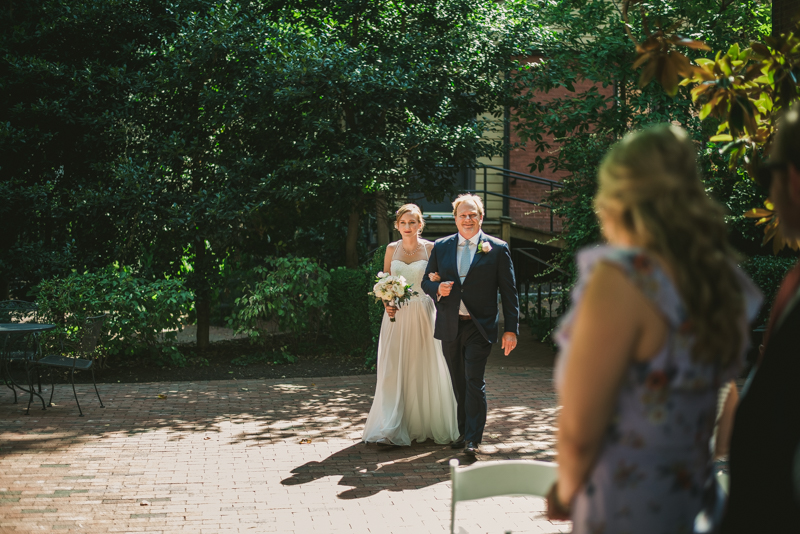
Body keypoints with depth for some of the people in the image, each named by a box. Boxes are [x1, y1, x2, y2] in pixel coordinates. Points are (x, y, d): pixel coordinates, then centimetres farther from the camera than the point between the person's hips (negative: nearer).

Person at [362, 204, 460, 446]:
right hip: (396, 315, 2)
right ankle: (392, 428, 1)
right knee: (394, 370, -2)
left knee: (424, 369, 1)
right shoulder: (391, 249, 7)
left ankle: (425, 424, 14)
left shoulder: (430, 249, 0)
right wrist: (387, 303, -4)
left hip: (422, 314, -2)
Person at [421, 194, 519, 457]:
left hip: (479, 327, -4)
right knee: (459, 383, 13)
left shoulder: (497, 249, -1)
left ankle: (473, 439, -5)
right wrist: (438, 288, -10)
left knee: (474, 382, -10)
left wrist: (511, 329, -6)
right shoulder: (440, 247, 8)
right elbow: (427, 281, 14)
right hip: (449, 327, 4)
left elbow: (509, 293, -1)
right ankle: (464, 432, 26)